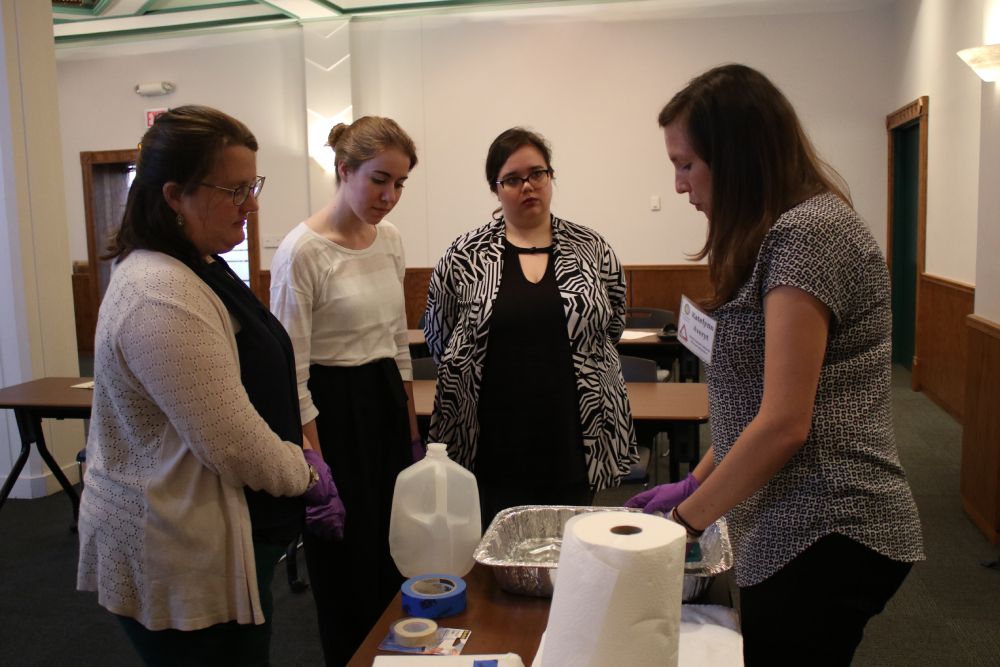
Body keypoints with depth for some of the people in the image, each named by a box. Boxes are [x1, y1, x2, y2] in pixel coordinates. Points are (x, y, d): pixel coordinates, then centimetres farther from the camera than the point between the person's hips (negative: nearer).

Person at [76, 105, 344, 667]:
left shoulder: (201, 268, 9)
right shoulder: (162, 298, -25)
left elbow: (257, 388, 17)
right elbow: (234, 443, -25)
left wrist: (303, 464, 7)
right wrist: (308, 476, -8)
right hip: (184, 565, -10)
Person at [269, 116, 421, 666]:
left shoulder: (390, 239, 5)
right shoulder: (302, 251, -17)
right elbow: (292, 372, -16)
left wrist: (411, 429, 13)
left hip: (387, 404, 7)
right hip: (332, 413, -7)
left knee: (394, 557, 14)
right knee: (348, 573, 6)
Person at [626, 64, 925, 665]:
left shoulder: (807, 233, -17)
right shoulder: (782, 235, 13)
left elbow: (784, 424, -21)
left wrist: (684, 520, -12)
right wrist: (694, 483, 14)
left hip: (824, 538, -9)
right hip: (804, 532, 9)